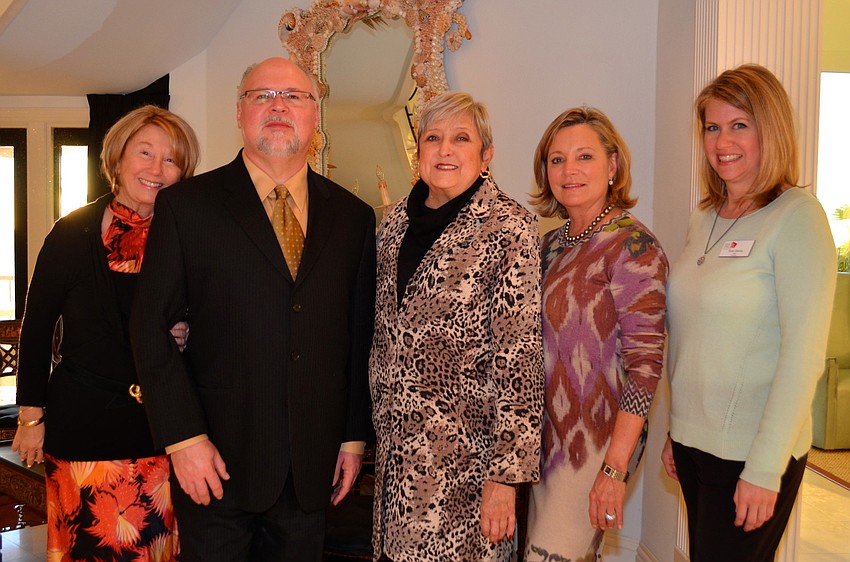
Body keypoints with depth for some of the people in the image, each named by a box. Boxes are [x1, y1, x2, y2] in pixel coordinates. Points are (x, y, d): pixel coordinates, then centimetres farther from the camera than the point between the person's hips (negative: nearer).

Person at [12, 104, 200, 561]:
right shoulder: (73, 233, -3)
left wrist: (187, 337, -10)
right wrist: (31, 417, 1)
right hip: (82, 423, -1)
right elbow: (36, 329, 2)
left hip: (160, 425, 2)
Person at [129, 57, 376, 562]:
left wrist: (354, 437, 5)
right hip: (220, 462, -2)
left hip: (313, 465, 3)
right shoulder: (186, 206, -2)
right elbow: (151, 327, -5)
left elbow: (361, 334, 6)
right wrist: (184, 438, -10)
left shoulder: (353, 216, 5)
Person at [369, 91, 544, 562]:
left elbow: (520, 353, -15)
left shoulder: (508, 227, -12)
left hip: (465, 453, -5)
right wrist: (379, 422, 14)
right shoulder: (397, 219, 6)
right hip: (396, 445, 6)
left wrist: (506, 474, -17)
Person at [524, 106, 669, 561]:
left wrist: (615, 468, -20)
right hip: (545, 438, 7)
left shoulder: (632, 245, -13)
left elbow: (644, 364, -17)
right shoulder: (553, 243, 9)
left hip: (595, 445, -7)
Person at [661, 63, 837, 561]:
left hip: (754, 452, -6)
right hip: (694, 441, 6)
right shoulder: (705, 219, 8)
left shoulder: (797, 216, -12)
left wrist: (765, 470, -17)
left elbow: (804, 356, -16)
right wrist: (675, 432, 13)